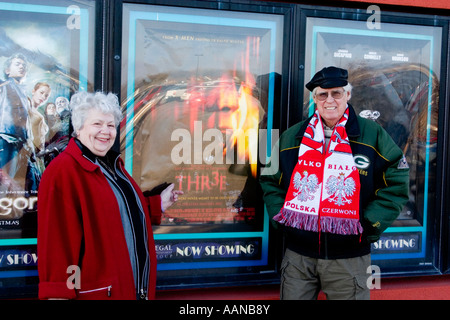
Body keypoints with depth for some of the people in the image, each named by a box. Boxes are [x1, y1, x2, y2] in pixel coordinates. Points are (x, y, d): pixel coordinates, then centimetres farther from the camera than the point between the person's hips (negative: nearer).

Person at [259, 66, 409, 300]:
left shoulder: (373, 135, -2)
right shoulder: (291, 137, 5)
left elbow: (396, 183, 0)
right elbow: (270, 180, 16)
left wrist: (370, 225, -7)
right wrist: (279, 216, 4)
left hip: (349, 259, -2)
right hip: (298, 255, 2)